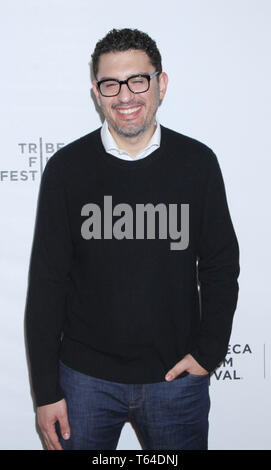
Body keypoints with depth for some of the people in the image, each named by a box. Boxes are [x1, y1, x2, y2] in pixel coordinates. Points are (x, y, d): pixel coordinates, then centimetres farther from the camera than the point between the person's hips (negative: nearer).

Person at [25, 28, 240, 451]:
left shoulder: (198, 163, -3)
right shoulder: (66, 168, -5)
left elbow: (221, 265, 5)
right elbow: (46, 283, -3)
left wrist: (210, 351, -3)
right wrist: (46, 390, -3)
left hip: (177, 377, 1)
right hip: (86, 377, 0)